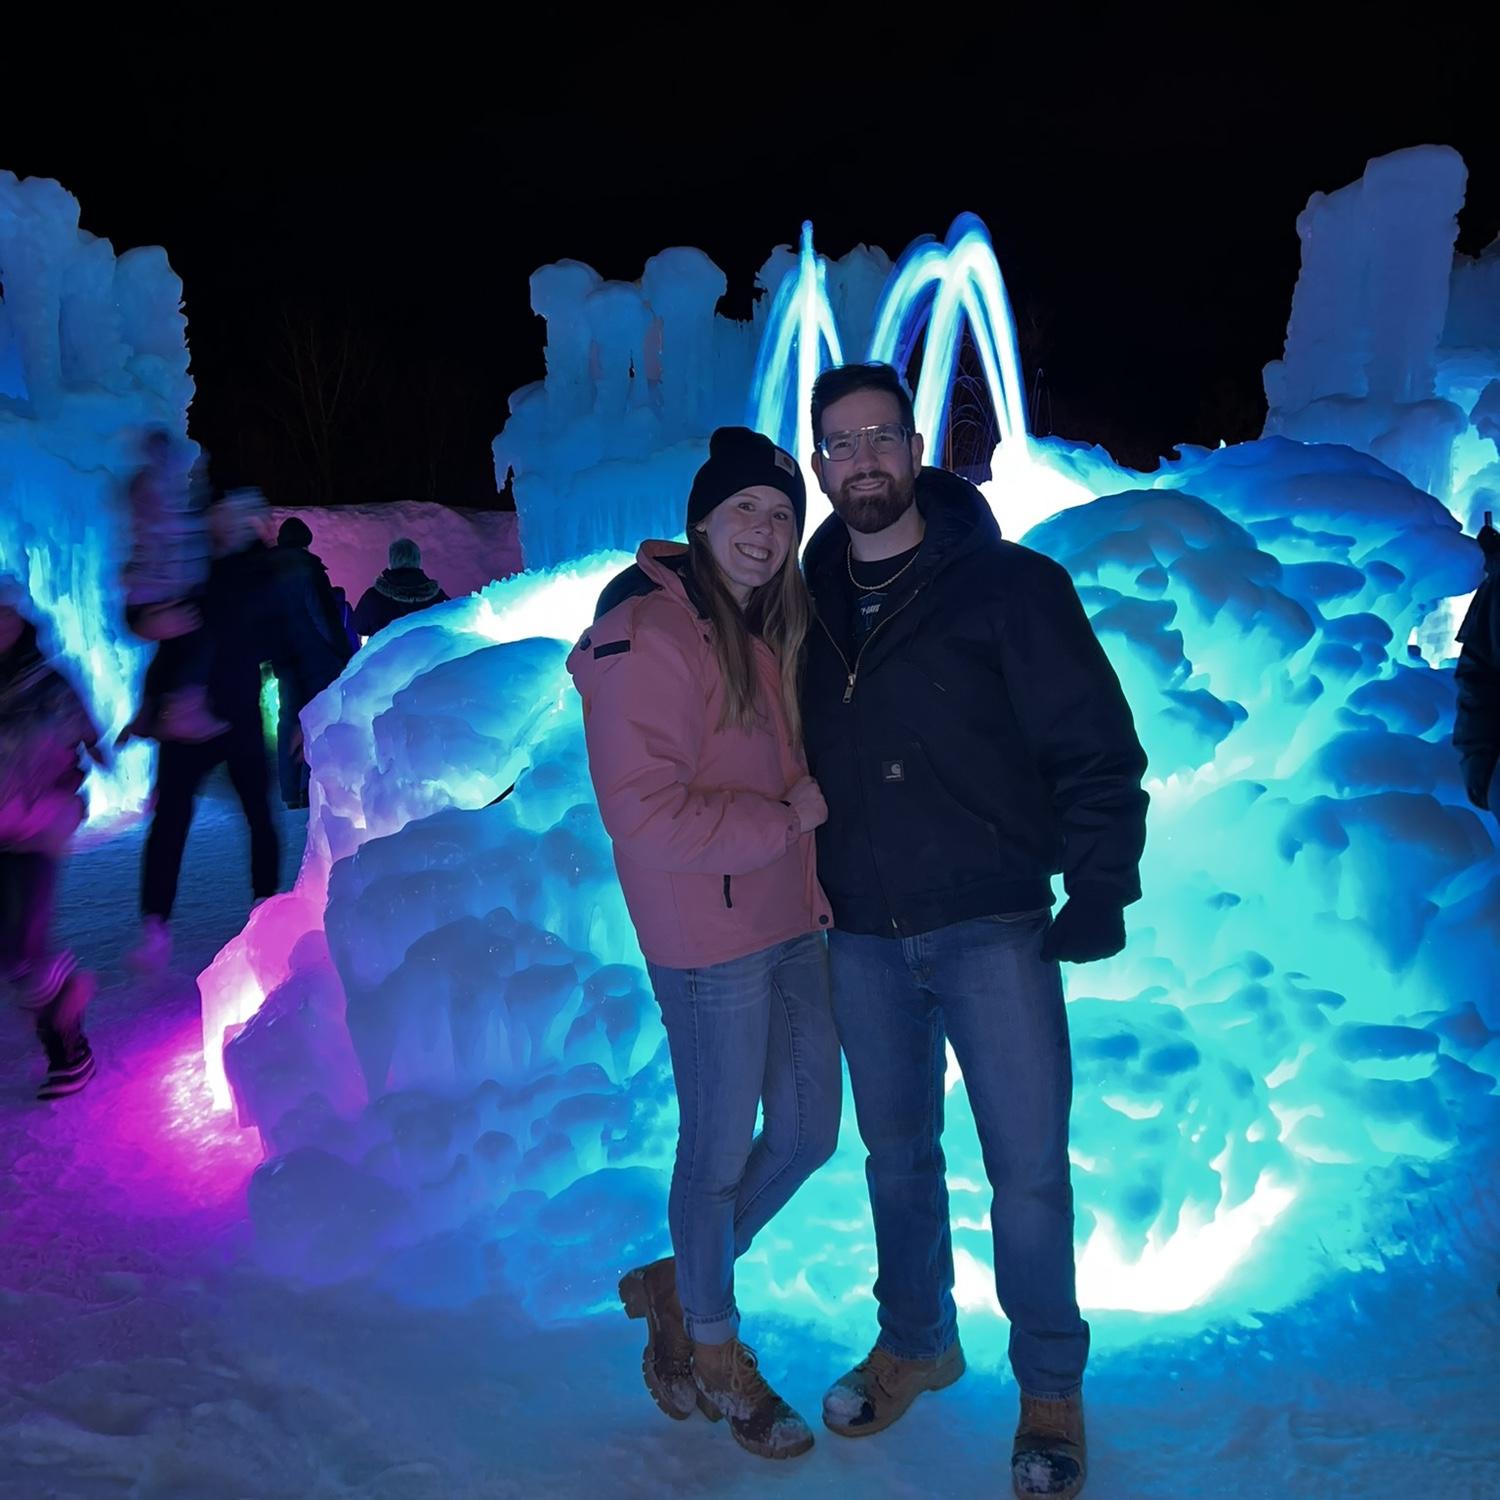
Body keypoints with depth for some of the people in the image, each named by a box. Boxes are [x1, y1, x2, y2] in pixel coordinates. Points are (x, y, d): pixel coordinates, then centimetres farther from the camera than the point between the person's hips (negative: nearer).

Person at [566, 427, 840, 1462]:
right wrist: (783, 817, -15)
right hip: (709, 939, -8)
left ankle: (676, 1284, 39)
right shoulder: (646, 637, -16)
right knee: (720, 1150, 8)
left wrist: (814, 802, 5)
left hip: (795, 921, 8)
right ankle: (715, 1351, 34)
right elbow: (645, 812, -22)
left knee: (809, 1132, 16)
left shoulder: (774, 627, 11)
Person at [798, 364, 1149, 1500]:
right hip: (861, 939, 4)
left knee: (1028, 1171, 3)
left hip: (993, 930, -3)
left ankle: (1051, 1389, 27)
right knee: (896, 1155, 17)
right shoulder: (807, 605, 7)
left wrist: (1098, 893, -12)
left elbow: (1098, 749, -6)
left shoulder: (1009, 584, -5)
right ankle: (916, 1342, 40)